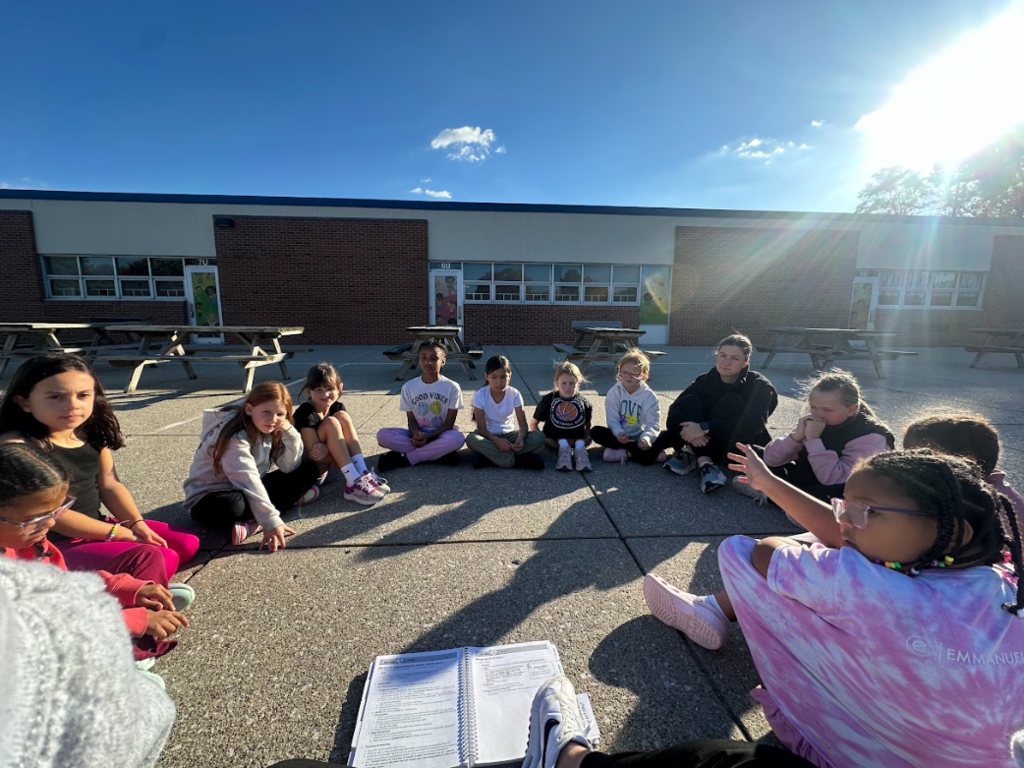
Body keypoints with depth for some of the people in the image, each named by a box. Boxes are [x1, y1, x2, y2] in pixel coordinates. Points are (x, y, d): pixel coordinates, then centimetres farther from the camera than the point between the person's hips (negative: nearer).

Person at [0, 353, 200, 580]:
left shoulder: (93, 436, 2)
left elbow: (110, 485, 6)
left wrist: (137, 525, -9)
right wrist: (118, 533, -17)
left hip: (96, 527, 8)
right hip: (53, 545, -7)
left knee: (187, 543, 4)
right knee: (162, 561, -22)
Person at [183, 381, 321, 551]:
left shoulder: (268, 429, -3)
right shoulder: (234, 436, -25)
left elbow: (290, 467, -8)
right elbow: (248, 480, -35)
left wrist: (289, 432, -22)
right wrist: (271, 521, -40)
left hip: (252, 491, 8)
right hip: (210, 496, -7)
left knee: (309, 469, -4)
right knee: (231, 506, -44)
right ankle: (291, 499, -19)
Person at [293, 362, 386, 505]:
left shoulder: (337, 407, -3)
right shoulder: (305, 413, -21)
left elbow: (343, 443, -5)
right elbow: (314, 454, -23)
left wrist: (328, 448, -28)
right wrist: (353, 462, -24)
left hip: (327, 459, 5)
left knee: (342, 416, -15)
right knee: (330, 423, -26)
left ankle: (362, 474, -25)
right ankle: (354, 483, -32)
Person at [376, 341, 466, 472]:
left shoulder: (452, 387, -8)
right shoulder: (409, 387, -1)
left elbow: (449, 423, -8)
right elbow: (411, 419, 1)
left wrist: (428, 437, -23)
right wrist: (416, 434, -23)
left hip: (440, 435, -2)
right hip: (417, 435, 2)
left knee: (457, 438, -37)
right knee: (383, 435, -24)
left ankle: (405, 458, -22)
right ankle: (440, 453, -22)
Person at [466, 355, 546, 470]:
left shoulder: (515, 394, -11)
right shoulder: (480, 395, -15)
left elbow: (523, 425, -12)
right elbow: (481, 427, -18)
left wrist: (520, 439, -35)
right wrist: (496, 440, -37)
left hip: (509, 434, 2)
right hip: (489, 435, -2)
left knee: (539, 437, -24)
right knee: (471, 439, -36)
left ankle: (488, 455, -27)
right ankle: (520, 459, -31)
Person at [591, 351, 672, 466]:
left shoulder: (649, 396, -11)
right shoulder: (614, 392, -10)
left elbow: (653, 424, -20)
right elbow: (612, 419, -15)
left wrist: (646, 438, -43)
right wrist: (619, 433, -38)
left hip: (639, 437, -1)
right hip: (620, 437, 1)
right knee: (596, 431, -28)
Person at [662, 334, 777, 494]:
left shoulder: (759, 387, -12)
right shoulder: (705, 380, -2)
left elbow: (752, 424, -31)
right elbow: (674, 409, -15)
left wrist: (705, 428, -38)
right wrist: (691, 432, -36)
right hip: (705, 445, 3)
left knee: (732, 401, -26)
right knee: (689, 402, -20)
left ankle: (693, 455, -26)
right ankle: (704, 463, -33)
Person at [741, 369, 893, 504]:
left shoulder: (870, 435, -21)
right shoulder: (813, 423, -6)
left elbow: (834, 480, -35)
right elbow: (770, 459, -12)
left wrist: (814, 440, -34)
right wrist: (796, 437, -26)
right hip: (813, 485, 5)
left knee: (837, 492, -41)